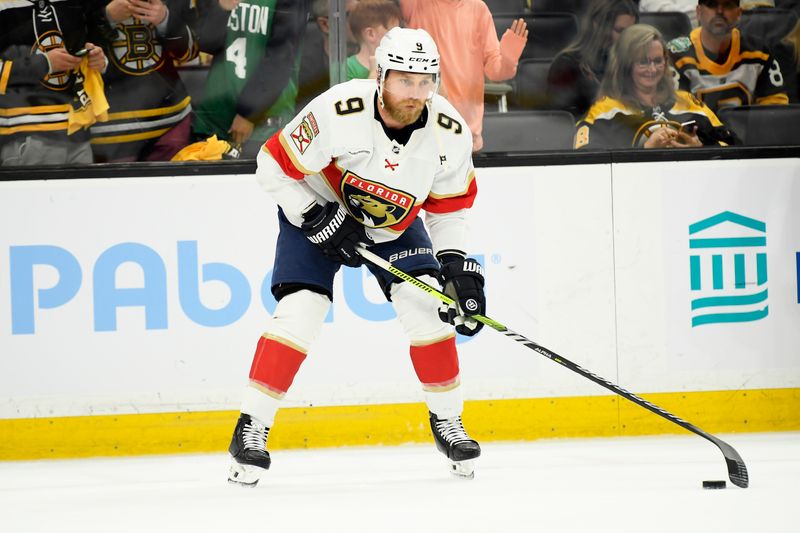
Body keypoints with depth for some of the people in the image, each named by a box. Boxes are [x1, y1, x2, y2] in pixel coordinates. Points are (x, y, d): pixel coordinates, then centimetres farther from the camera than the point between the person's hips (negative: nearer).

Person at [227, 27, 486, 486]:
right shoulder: (338, 113, -33)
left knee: (428, 306, -12)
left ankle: (448, 422, 5)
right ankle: (251, 429, -9)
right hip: (319, 209, -3)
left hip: (395, 225, 3)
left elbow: (450, 207, -4)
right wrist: (317, 219, -25)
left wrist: (457, 266, -14)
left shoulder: (449, 133, -20)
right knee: (300, 311, -18)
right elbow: (274, 167, -22)